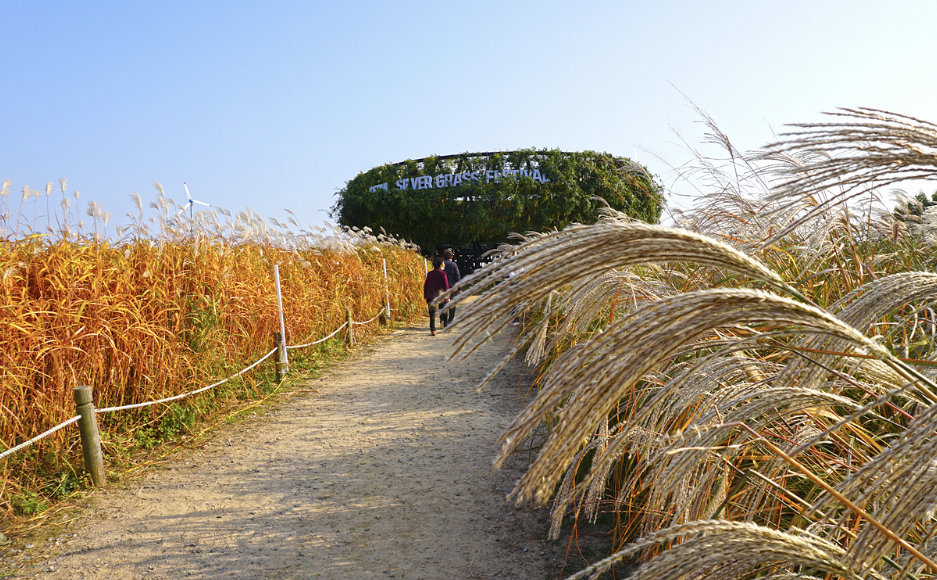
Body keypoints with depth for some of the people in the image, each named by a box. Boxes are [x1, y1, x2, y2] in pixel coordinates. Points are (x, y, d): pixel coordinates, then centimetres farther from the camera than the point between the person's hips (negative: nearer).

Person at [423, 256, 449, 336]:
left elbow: (425, 285, 11)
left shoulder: (429, 274, 7)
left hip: (431, 296, 2)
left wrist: (426, 296, 18)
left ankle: (432, 330, -9)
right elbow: (446, 286, -4)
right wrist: (447, 296, 0)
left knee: (432, 314, 0)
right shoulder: (442, 273, -2)